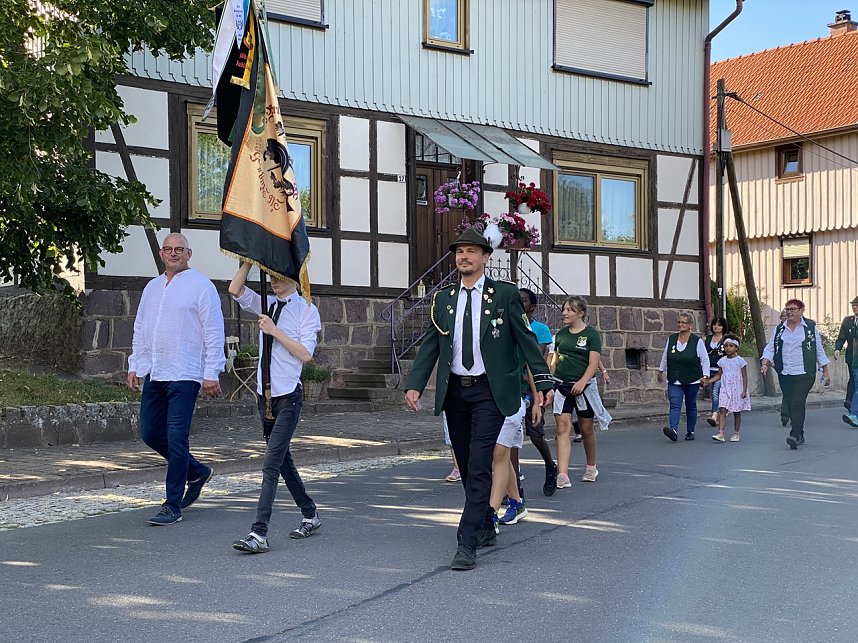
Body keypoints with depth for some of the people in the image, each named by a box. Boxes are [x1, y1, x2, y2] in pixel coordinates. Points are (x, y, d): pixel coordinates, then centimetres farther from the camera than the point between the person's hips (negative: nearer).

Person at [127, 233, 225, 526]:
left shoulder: (201, 286, -4)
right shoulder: (152, 287, 17)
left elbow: (214, 333, -7)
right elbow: (140, 329, 23)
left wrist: (211, 374, -11)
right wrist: (135, 365, 15)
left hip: (184, 375, -7)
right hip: (153, 374, 7)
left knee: (176, 439, -8)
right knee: (150, 433, 10)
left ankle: (173, 506, 0)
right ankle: (197, 472, 30)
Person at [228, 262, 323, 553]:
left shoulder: (307, 310, -7)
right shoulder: (267, 305, 11)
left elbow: (305, 354, -14)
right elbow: (235, 290, 2)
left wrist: (275, 331, -18)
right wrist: (249, 261, -7)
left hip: (288, 396, -7)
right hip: (265, 394, 7)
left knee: (271, 464, -13)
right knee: (282, 461, 16)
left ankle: (259, 533, -16)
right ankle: (310, 515, 31)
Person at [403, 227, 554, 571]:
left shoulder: (505, 294, -1)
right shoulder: (442, 299, 9)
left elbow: (527, 340, -1)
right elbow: (429, 346, 5)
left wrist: (543, 382, -7)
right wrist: (414, 384, -7)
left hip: (489, 391, -4)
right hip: (454, 392, 5)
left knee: (479, 465, -12)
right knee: (466, 466, 13)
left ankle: (467, 543, -12)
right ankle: (485, 529, 31)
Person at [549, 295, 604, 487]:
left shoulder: (591, 334, -2)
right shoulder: (560, 334, 10)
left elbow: (593, 362, -10)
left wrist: (582, 381, -23)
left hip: (583, 386, -3)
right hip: (561, 385, 3)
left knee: (586, 428, 10)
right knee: (563, 427, -9)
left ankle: (591, 467, 33)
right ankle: (562, 475, -15)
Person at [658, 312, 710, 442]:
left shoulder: (697, 341, -3)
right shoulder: (671, 339, 6)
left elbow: (705, 360, 0)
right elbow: (665, 357, 18)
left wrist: (704, 376, -7)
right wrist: (661, 371, 21)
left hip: (692, 381, -1)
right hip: (674, 381, 2)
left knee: (691, 406, 10)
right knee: (675, 405, -13)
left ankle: (690, 432, 21)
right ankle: (674, 430, -27)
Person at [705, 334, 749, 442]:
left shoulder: (740, 361, -4)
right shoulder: (722, 361, 7)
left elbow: (744, 377, -4)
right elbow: (719, 375, 13)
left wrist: (744, 391, -10)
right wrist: (707, 381, 1)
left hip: (737, 390, -3)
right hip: (725, 390, 3)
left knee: (736, 412, 7)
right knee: (722, 410, -11)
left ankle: (736, 434, 17)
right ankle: (720, 433, -17)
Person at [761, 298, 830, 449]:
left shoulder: (810, 327, 3)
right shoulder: (779, 329, 11)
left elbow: (819, 351, 9)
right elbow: (770, 348, 8)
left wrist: (825, 372, 9)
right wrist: (765, 364, -11)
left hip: (804, 374, -4)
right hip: (784, 374, 4)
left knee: (797, 403, -15)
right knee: (790, 405, 5)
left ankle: (795, 435, -18)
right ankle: (800, 435, 16)